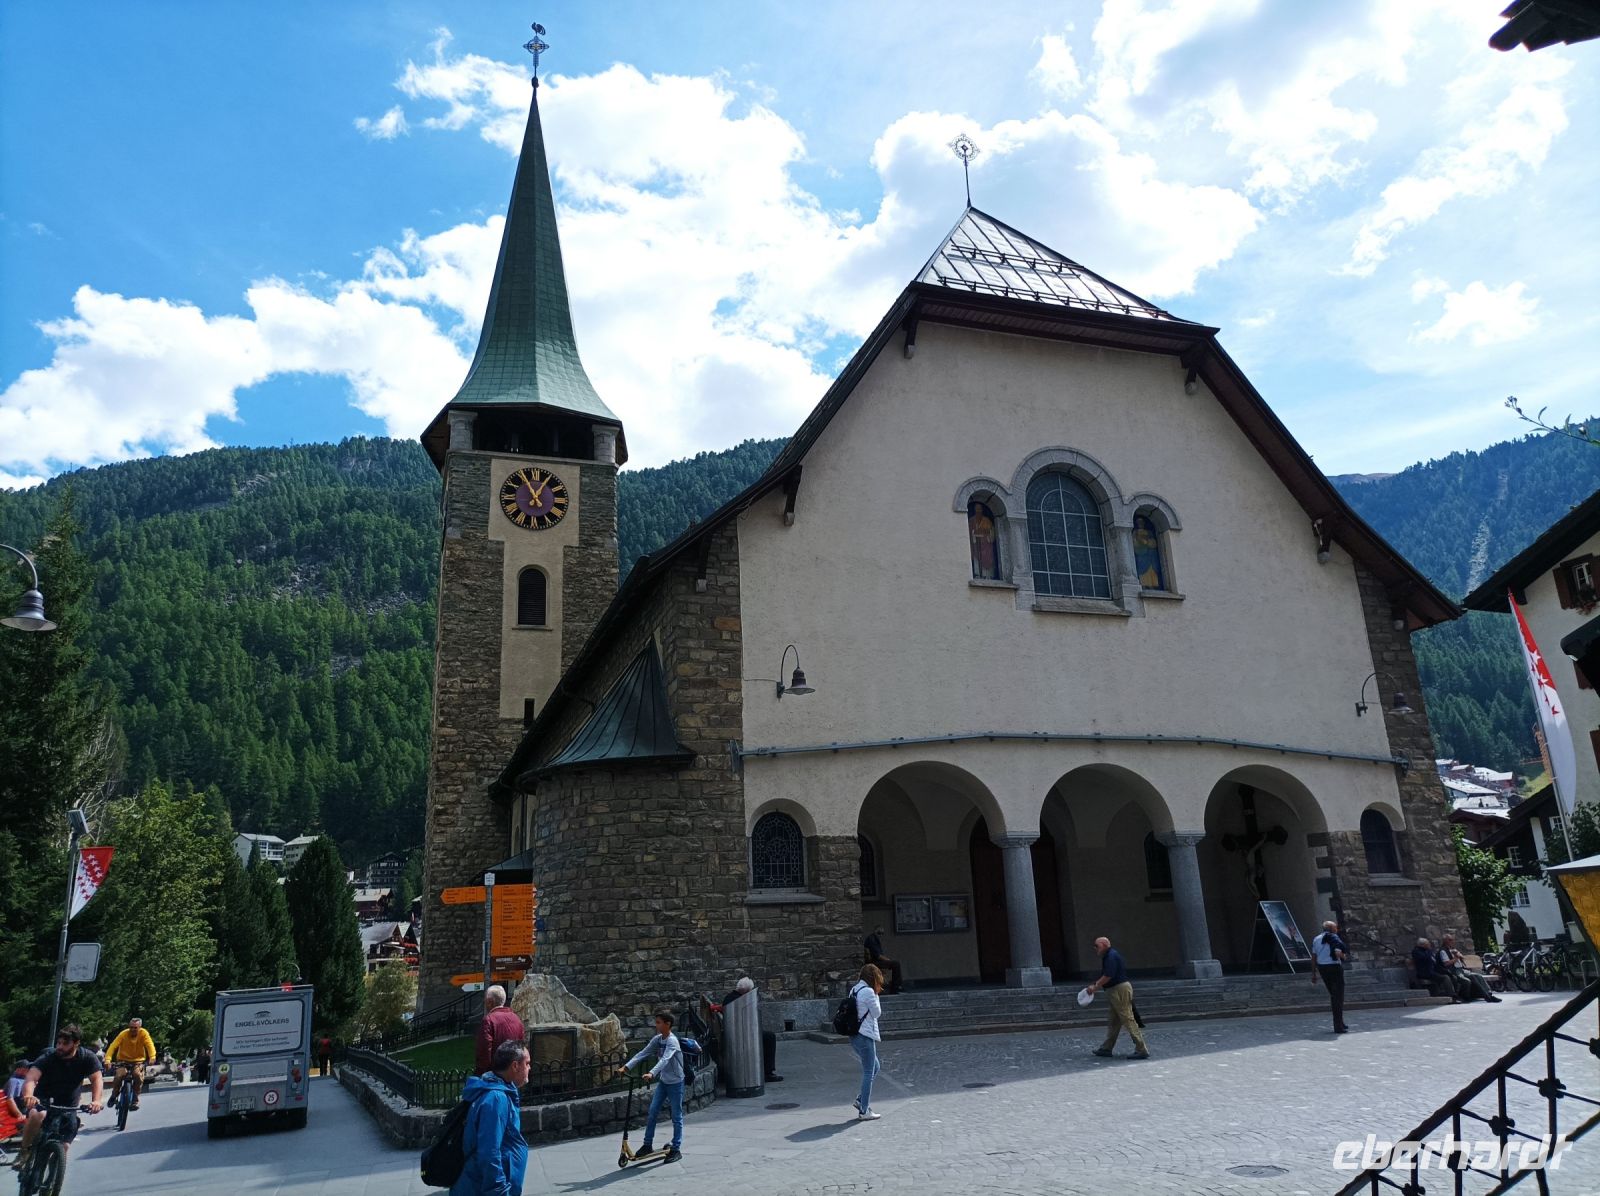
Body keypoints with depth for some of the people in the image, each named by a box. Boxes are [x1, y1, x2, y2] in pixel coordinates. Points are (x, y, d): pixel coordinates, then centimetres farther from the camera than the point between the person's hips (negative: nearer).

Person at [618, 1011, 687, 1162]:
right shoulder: (657, 1039, 0)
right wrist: (626, 1066, -16)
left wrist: (651, 1073, -52)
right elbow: (643, 1054, -5)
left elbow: (664, 1060, -38)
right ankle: (647, 1145, 16)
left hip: (675, 1083, -7)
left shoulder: (672, 1041, -23)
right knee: (652, 1113, 6)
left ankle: (676, 1149, 10)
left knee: (676, 1117, 2)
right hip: (663, 1081, 7)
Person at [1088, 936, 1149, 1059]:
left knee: (1128, 1019, -9)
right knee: (1112, 1021, 14)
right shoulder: (1108, 956, 18)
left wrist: (1095, 987, -13)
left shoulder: (1111, 956, -15)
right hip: (1115, 991, 11)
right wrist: (1096, 985, 12)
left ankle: (1141, 1050, -8)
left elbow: (1108, 976, -22)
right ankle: (1106, 1048, 20)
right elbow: (1106, 976, 21)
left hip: (1120, 989, -11)